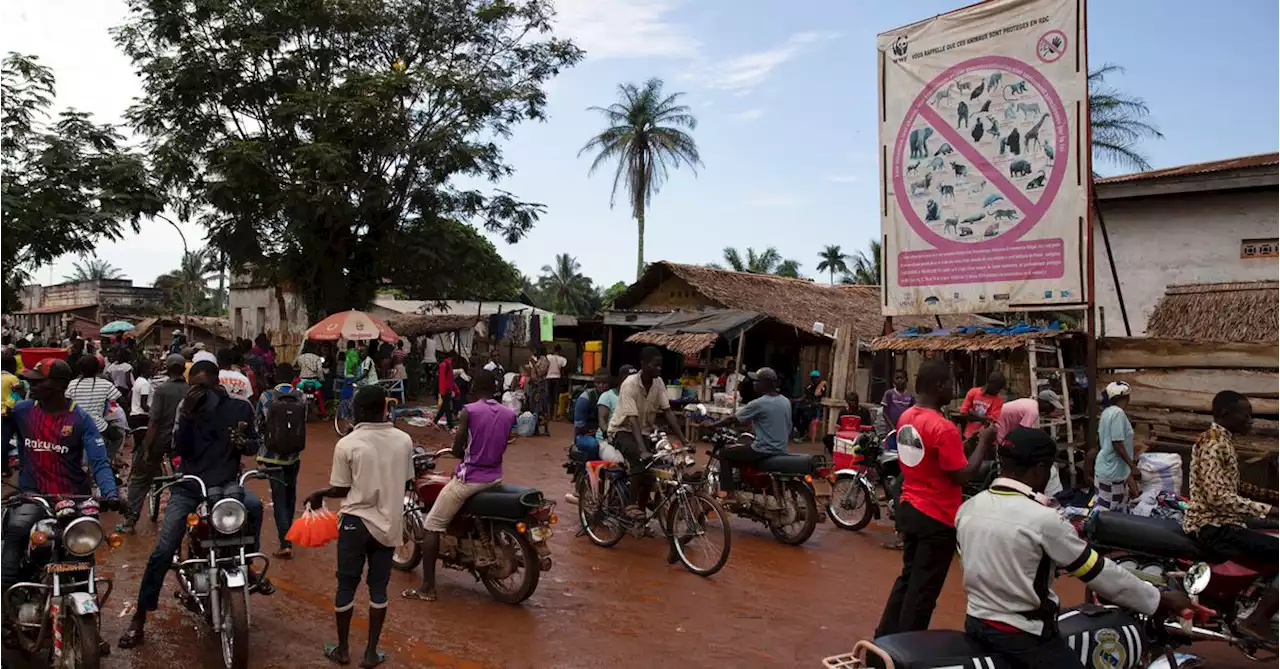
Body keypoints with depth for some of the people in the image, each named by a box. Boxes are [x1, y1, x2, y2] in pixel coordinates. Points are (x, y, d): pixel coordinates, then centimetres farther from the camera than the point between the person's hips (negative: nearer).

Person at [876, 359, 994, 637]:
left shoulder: (905, 418, 4)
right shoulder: (944, 428, -22)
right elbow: (961, 476, -19)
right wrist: (983, 443, -9)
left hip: (909, 508, 8)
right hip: (937, 517, -8)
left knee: (908, 577, 20)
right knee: (924, 588, 5)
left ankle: (885, 638, 27)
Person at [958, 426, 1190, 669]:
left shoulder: (967, 508, -2)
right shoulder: (1042, 519, -21)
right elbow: (1099, 572, -12)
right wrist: (1161, 599, 0)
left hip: (975, 624, 7)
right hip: (1022, 637, -7)